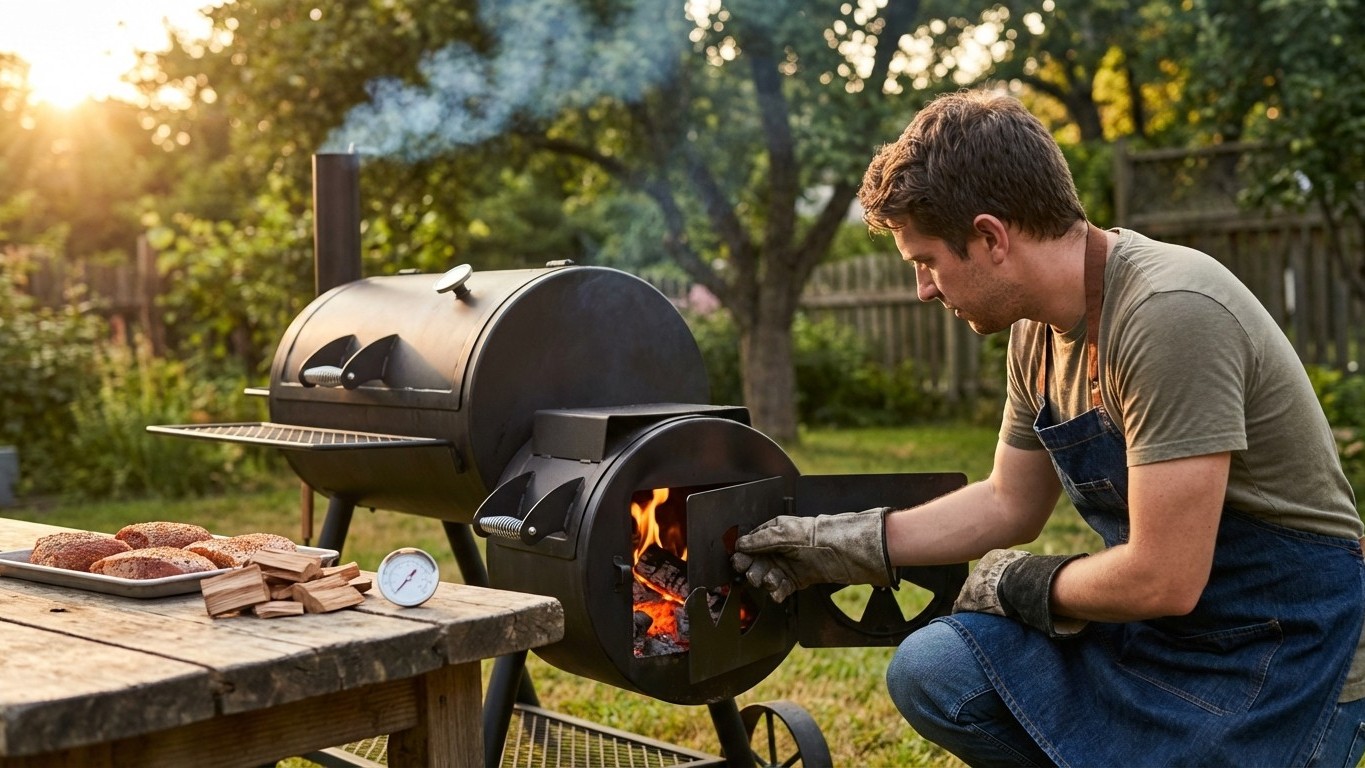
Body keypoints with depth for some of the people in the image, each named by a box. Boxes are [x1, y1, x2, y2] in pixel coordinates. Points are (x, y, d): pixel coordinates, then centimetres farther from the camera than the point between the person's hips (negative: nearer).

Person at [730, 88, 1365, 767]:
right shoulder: (1039, 328, 2)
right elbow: (1009, 505, 14)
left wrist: (1018, 583, -7)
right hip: (1156, 631, 8)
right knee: (930, 672, -5)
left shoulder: (1169, 315, -26)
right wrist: (840, 543, 10)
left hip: (1278, 654, -8)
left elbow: (1162, 580, -25)